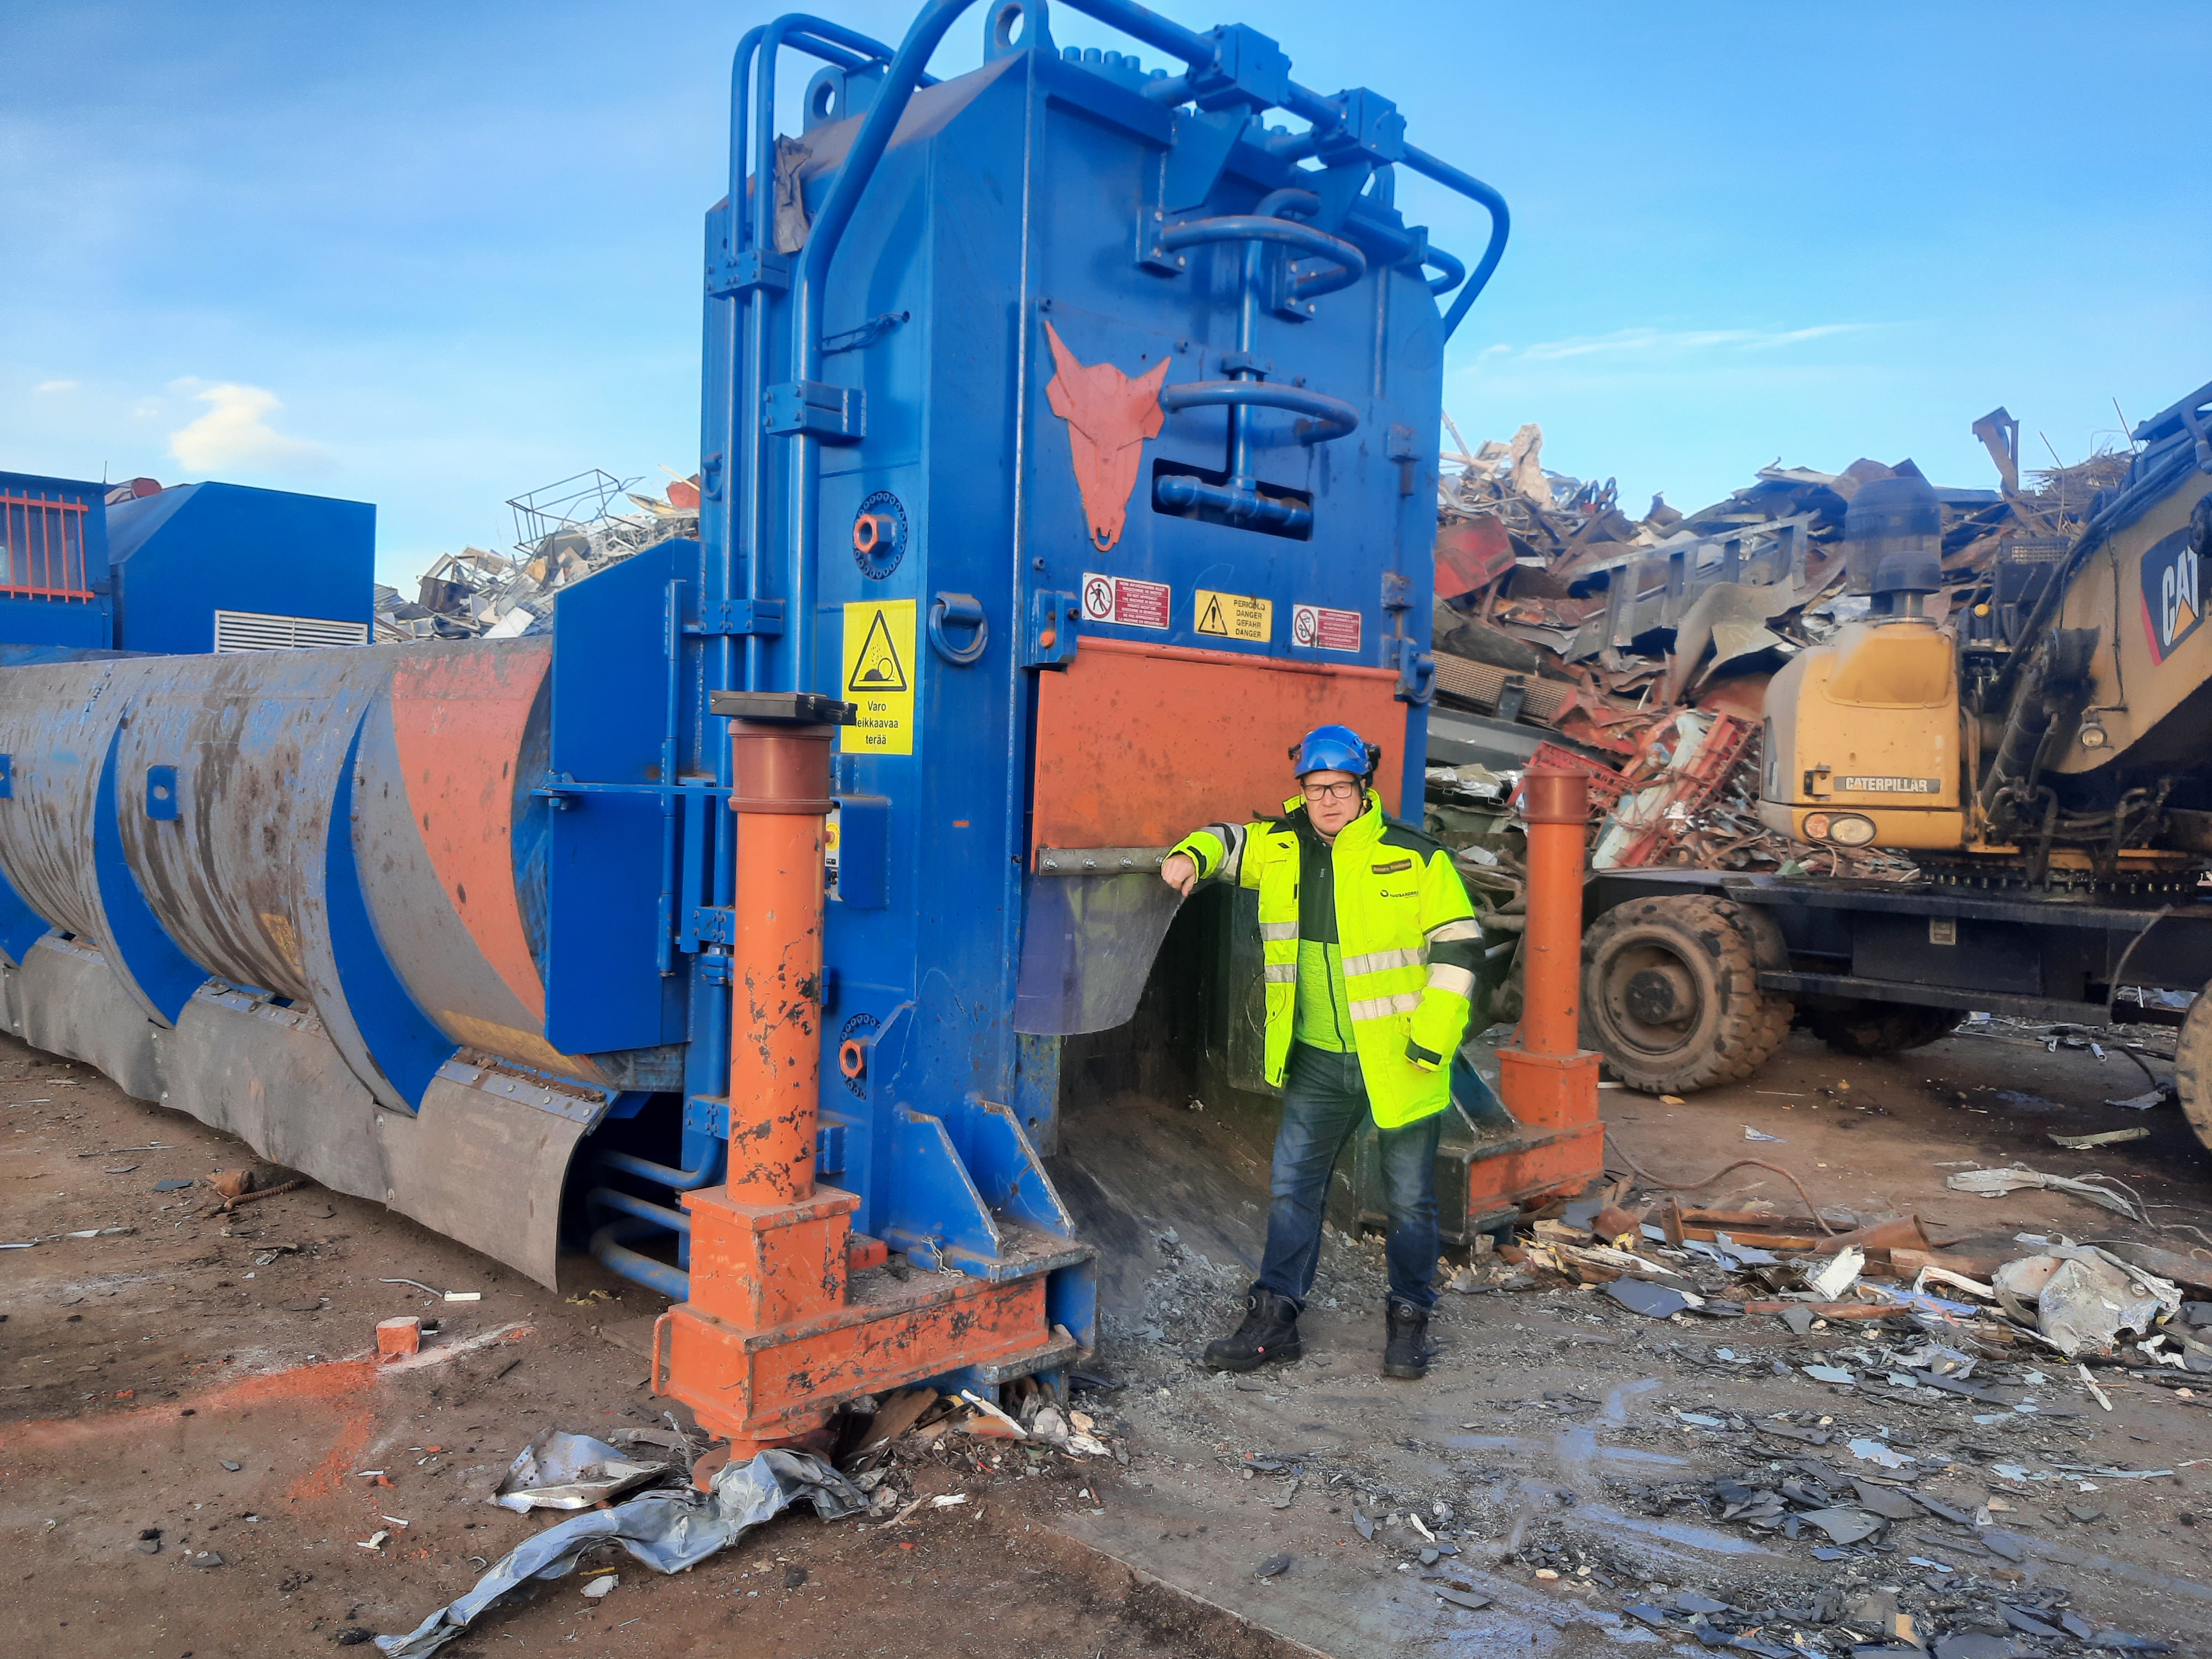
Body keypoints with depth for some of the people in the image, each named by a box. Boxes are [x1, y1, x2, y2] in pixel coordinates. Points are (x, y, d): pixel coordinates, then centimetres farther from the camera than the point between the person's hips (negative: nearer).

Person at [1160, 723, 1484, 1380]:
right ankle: (1274, 1317, 21)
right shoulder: (1281, 850, 2)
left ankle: (1409, 1320, 28)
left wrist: (1432, 1037, -14)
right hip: (1317, 1061, 4)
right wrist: (1192, 855, -4)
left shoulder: (1417, 860, -9)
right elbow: (1228, 840, 20)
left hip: (1397, 1061, -3)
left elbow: (1458, 946, -8)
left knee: (1410, 1198, 10)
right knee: (1292, 1188, 9)